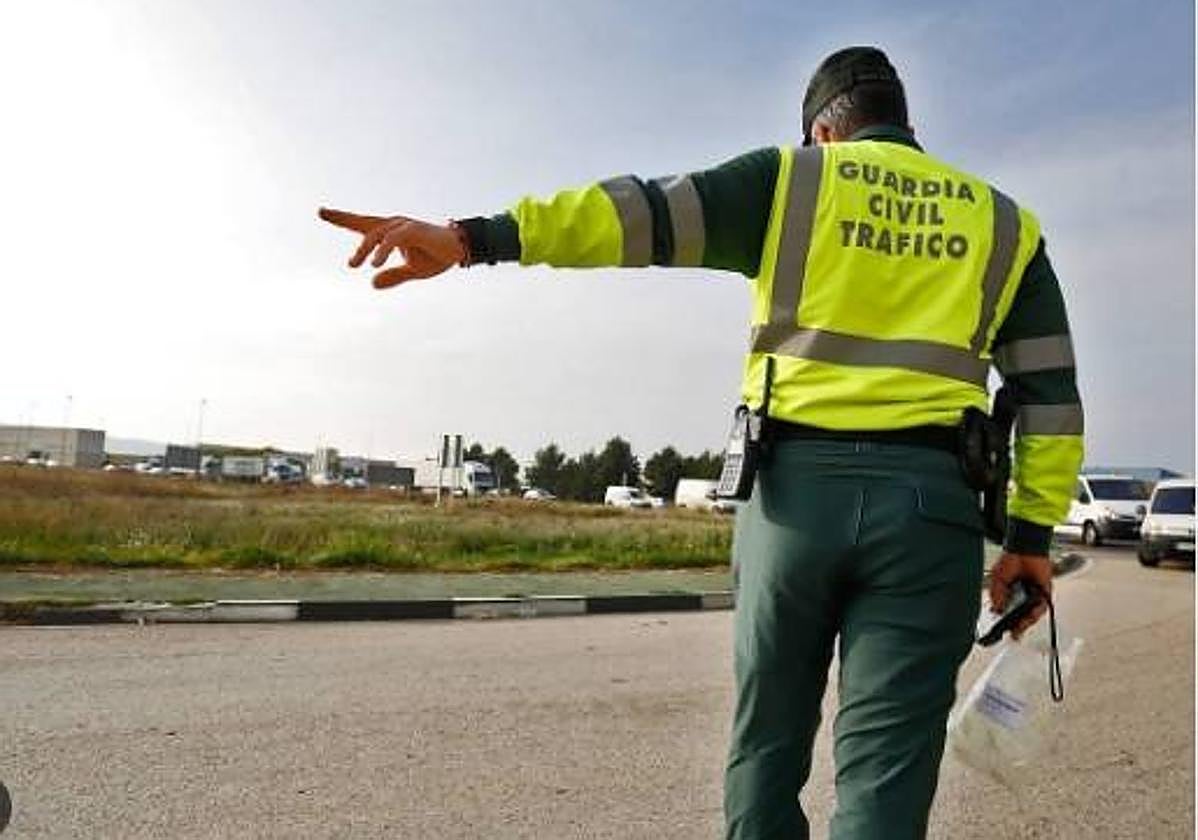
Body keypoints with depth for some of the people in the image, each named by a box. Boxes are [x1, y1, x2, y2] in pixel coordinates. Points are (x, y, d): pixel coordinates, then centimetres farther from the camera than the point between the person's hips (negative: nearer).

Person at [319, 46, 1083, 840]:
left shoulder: (788, 179, 9)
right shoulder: (1002, 222, 17)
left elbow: (642, 211, -5)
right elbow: (1052, 392, 12)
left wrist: (476, 237, -13)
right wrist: (1033, 532, 15)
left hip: (799, 487, -1)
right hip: (928, 504, 2)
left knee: (766, 743, 14)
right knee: (882, 771, 4)